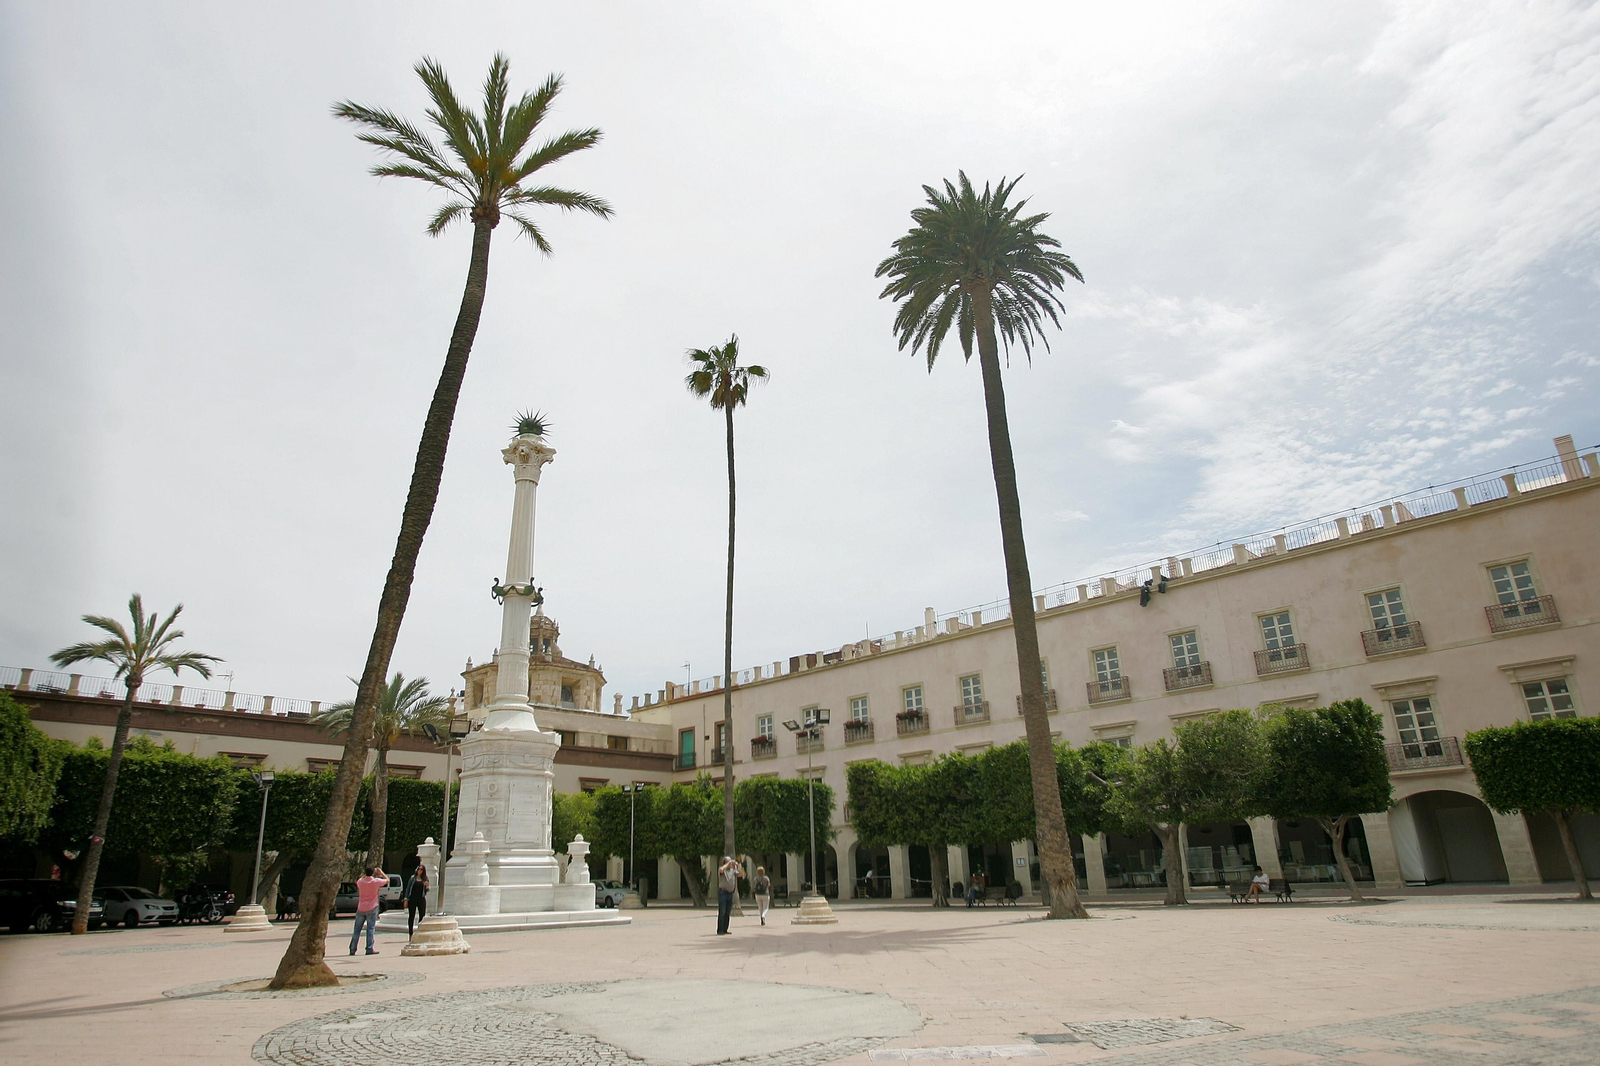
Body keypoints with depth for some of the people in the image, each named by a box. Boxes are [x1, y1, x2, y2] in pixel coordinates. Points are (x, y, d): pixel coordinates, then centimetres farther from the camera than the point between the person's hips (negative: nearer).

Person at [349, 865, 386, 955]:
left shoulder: (360, 881, -2)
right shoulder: (376, 881, -10)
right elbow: (387, 880, 6)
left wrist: (365, 875, 21)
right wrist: (381, 872, 15)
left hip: (361, 908, 3)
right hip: (372, 908, -3)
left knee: (357, 929, 11)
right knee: (371, 929, 0)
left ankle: (352, 949, 14)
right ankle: (369, 949, -2)